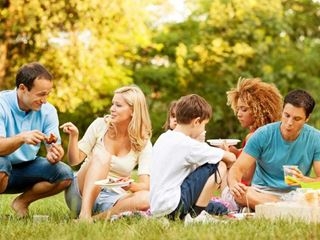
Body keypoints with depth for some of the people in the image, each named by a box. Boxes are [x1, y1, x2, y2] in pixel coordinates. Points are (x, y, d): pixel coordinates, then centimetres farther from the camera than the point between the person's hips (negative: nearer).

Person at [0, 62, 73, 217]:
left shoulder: (48, 111, -6)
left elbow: (54, 148, -10)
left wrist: (54, 155, -35)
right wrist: (21, 138, -49)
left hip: (27, 168, 5)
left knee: (64, 174, -17)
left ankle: (23, 201, 4)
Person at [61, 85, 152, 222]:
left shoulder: (143, 143, -1)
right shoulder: (100, 125, 0)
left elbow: (145, 186, -10)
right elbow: (74, 160, 0)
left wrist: (130, 186, -32)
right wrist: (74, 136, -18)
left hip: (111, 199, 0)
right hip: (81, 194, 0)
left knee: (145, 199, -31)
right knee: (101, 156, -31)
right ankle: (84, 215, -43)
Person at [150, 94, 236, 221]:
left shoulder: (163, 138, 10)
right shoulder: (188, 145, -15)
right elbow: (231, 158, -6)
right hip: (171, 206, -9)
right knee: (214, 165, -5)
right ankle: (196, 215, -2)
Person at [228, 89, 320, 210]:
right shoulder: (262, 135, -6)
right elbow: (238, 168, -8)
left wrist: (304, 180, -29)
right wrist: (233, 183, -33)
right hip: (262, 193, 1)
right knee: (238, 193, -34)